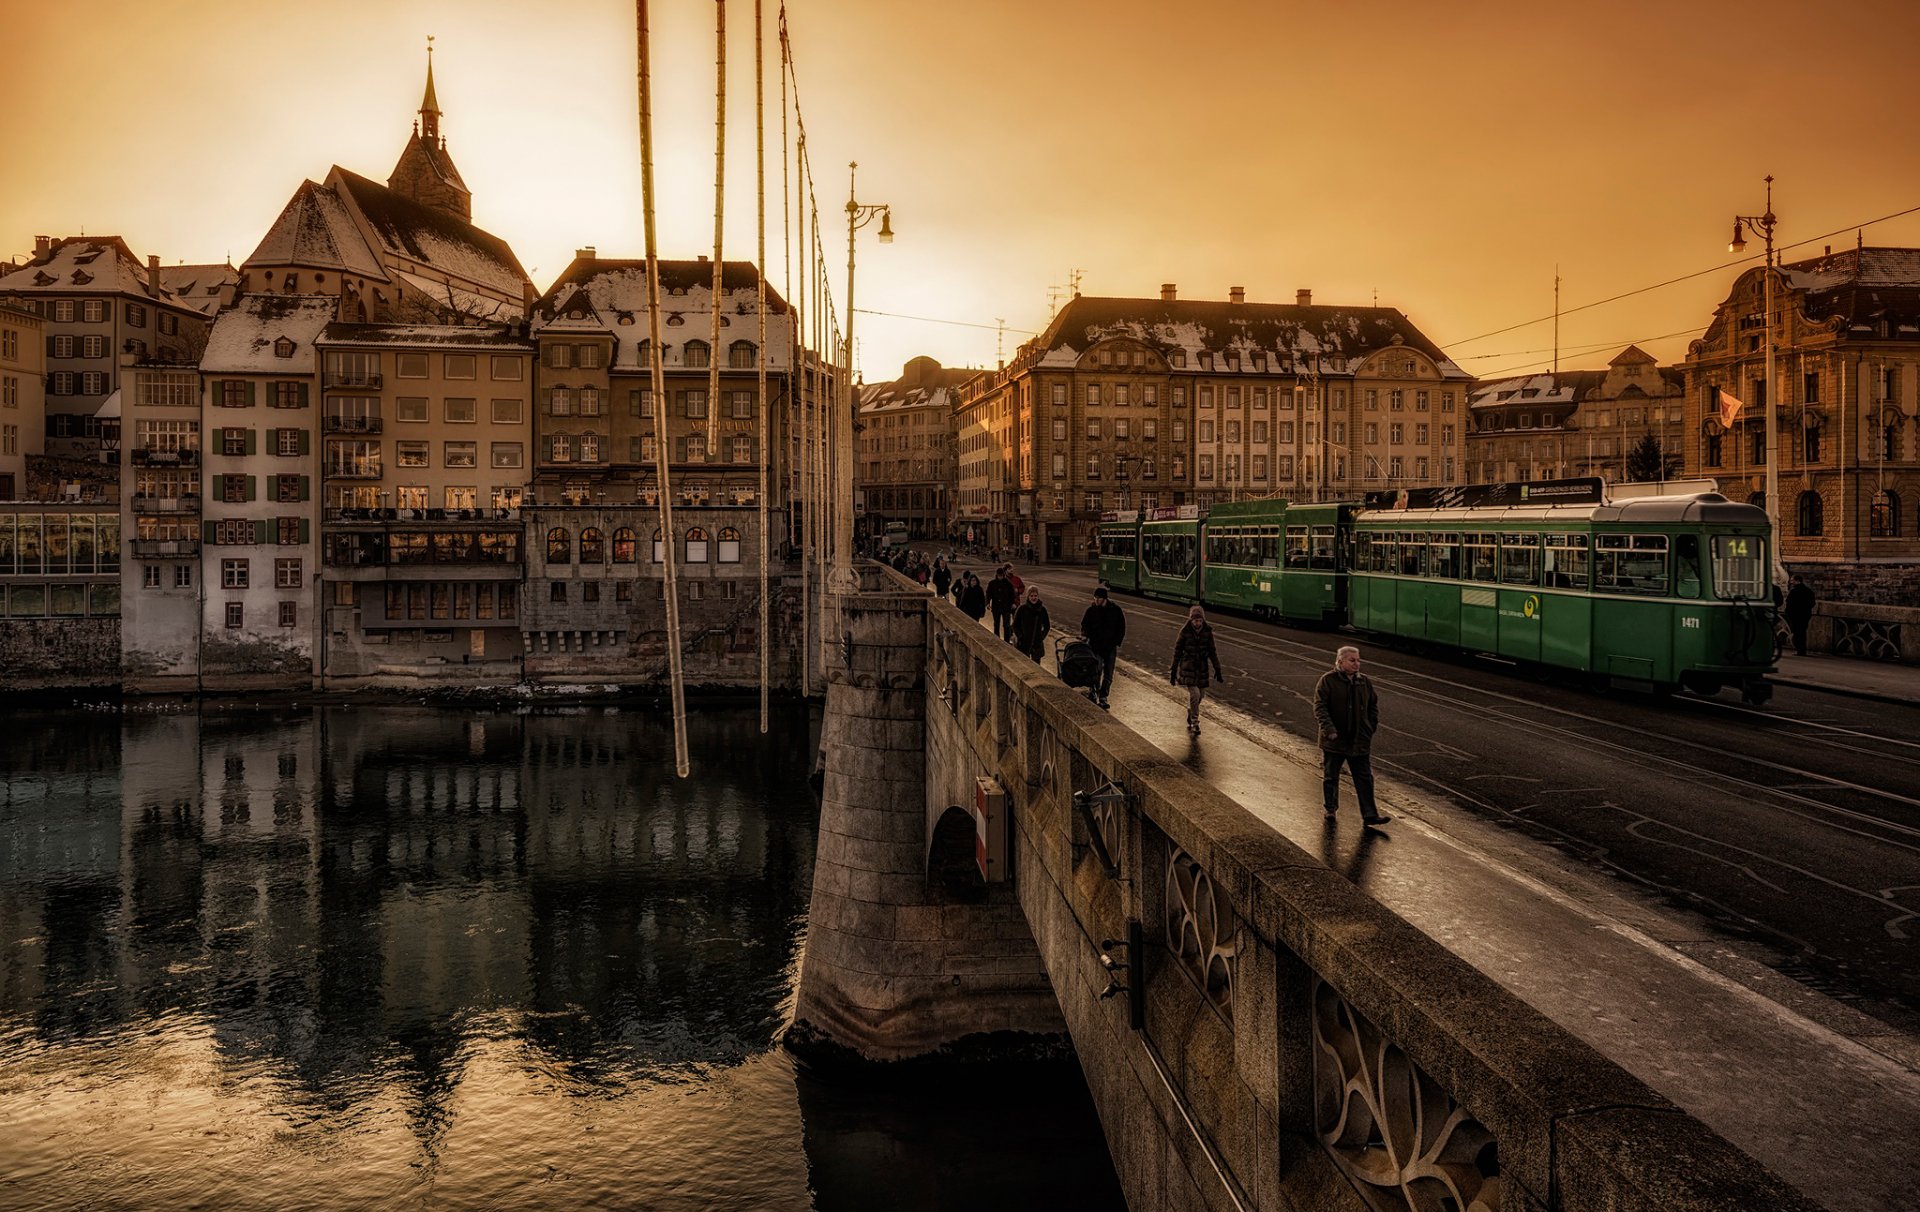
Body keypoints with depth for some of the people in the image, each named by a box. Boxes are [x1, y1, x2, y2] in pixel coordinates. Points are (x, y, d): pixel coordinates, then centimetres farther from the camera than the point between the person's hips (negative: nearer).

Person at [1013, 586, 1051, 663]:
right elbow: (1015, 625, -1)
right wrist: (1020, 636, -8)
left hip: (1037, 644, 2)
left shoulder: (1042, 609, -1)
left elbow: (1047, 626, 10)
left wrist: (1041, 637, 0)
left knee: (1036, 665, 6)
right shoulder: (1022, 609, -8)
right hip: (1023, 644, -2)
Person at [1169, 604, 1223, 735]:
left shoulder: (1207, 632, -3)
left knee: (1200, 695, 9)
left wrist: (1217, 670, 2)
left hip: (1202, 668, 4)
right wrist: (1173, 671, -3)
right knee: (1194, 694, -16)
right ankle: (1195, 722, -3)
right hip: (1188, 667, -3)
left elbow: (1212, 651, 4)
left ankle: (1190, 721, 31)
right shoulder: (1185, 631, -10)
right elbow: (1177, 651, -4)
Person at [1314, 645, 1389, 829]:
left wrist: (1372, 727, 7)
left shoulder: (1364, 681, 5)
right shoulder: (1328, 680, -10)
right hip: (1334, 740, -3)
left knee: (1365, 779, 1)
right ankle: (1330, 809, 27)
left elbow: (1374, 705, 17)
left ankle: (1370, 815, 2)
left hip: (1360, 741, 3)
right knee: (1330, 777, 11)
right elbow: (1319, 706, -14)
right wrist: (1329, 730, -21)